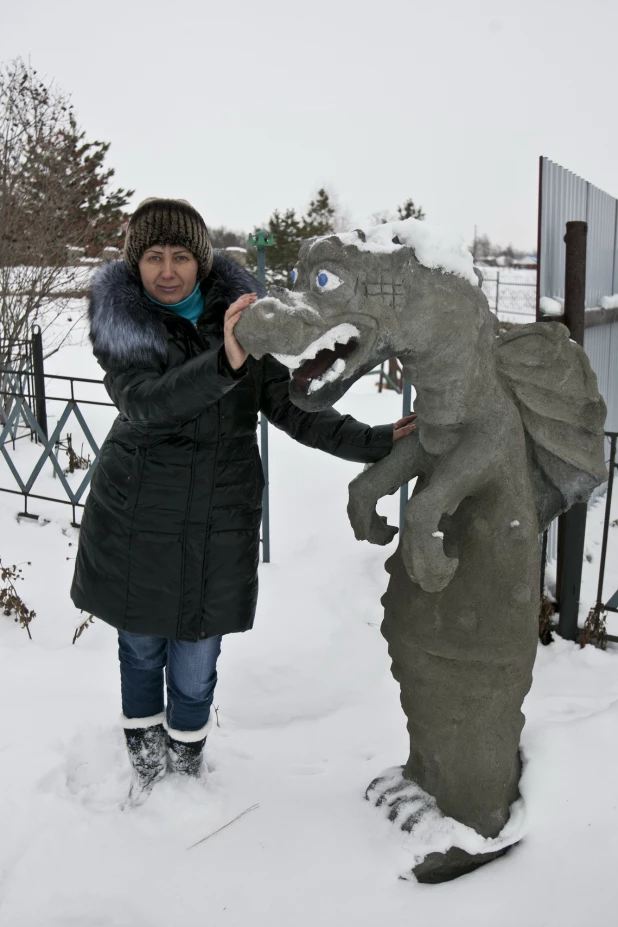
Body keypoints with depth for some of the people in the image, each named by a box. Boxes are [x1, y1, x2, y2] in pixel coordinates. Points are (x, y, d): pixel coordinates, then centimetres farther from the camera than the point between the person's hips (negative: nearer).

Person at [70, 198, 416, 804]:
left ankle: (186, 772, 36)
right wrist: (224, 365, -39)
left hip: (218, 523, 1)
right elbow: (142, 401, -24)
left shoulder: (240, 313, -2)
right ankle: (144, 770, 42)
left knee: (194, 672, 7)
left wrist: (375, 442, -14)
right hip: (133, 520, 0)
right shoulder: (118, 322, -5)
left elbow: (291, 409, -3)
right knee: (141, 652, 15)